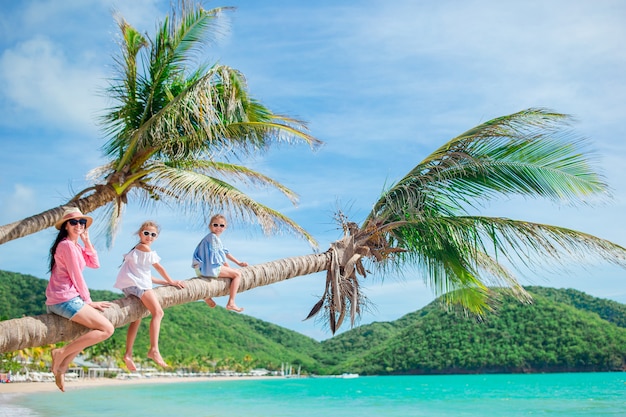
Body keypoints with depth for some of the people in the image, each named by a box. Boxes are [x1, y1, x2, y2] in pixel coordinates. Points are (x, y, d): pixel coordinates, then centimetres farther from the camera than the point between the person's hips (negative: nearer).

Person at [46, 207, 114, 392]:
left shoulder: (76, 246, 18)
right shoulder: (67, 245, -11)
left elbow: (95, 264, 12)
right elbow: (76, 277, -12)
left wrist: (86, 241, 6)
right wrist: (88, 301, -4)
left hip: (57, 301, 10)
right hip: (65, 299, -10)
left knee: (93, 330, 26)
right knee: (107, 329, -14)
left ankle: (62, 366, 19)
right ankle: (62, 353, -11)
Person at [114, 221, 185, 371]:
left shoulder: (137, 249, 28)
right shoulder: (145, 248, -2)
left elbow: (146, 275, 26)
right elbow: (159, 267, 4)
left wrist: (165, 282, 21)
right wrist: (171, 281, 15)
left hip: (130, 285, 11)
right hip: (137, 283, -11)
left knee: (136, 319, 16)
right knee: (158, 312, -18)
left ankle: (128, 354, 16)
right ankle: (154, 349, -28)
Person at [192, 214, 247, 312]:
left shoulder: (215, 237, 20)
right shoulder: (213, 237, -12)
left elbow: (225, 252, 23)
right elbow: (220, 255, -11)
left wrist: (238, 263, 21)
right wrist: (229, 268, 1)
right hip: (209, 268, -11)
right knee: (237, 274, -4)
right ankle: (231, 303, -7)